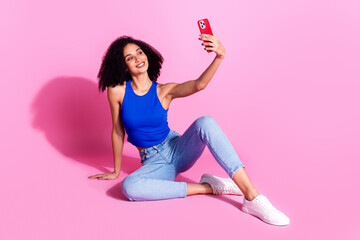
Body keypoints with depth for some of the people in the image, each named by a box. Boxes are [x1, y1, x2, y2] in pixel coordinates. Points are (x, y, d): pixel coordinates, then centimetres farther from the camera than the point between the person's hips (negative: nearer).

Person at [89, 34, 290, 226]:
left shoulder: (164, 91, -5)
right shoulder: (117, 91, -6)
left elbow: (198, 85, -25)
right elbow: (118, 132, 3)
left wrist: (219, 56, -43)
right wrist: (116, 171, 9)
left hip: (178, 150, 1)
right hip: (154, 163, 0)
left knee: (205, 122, -31)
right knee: (129, 186, -36)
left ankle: (252, 198, -37)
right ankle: (208, 187, -22)